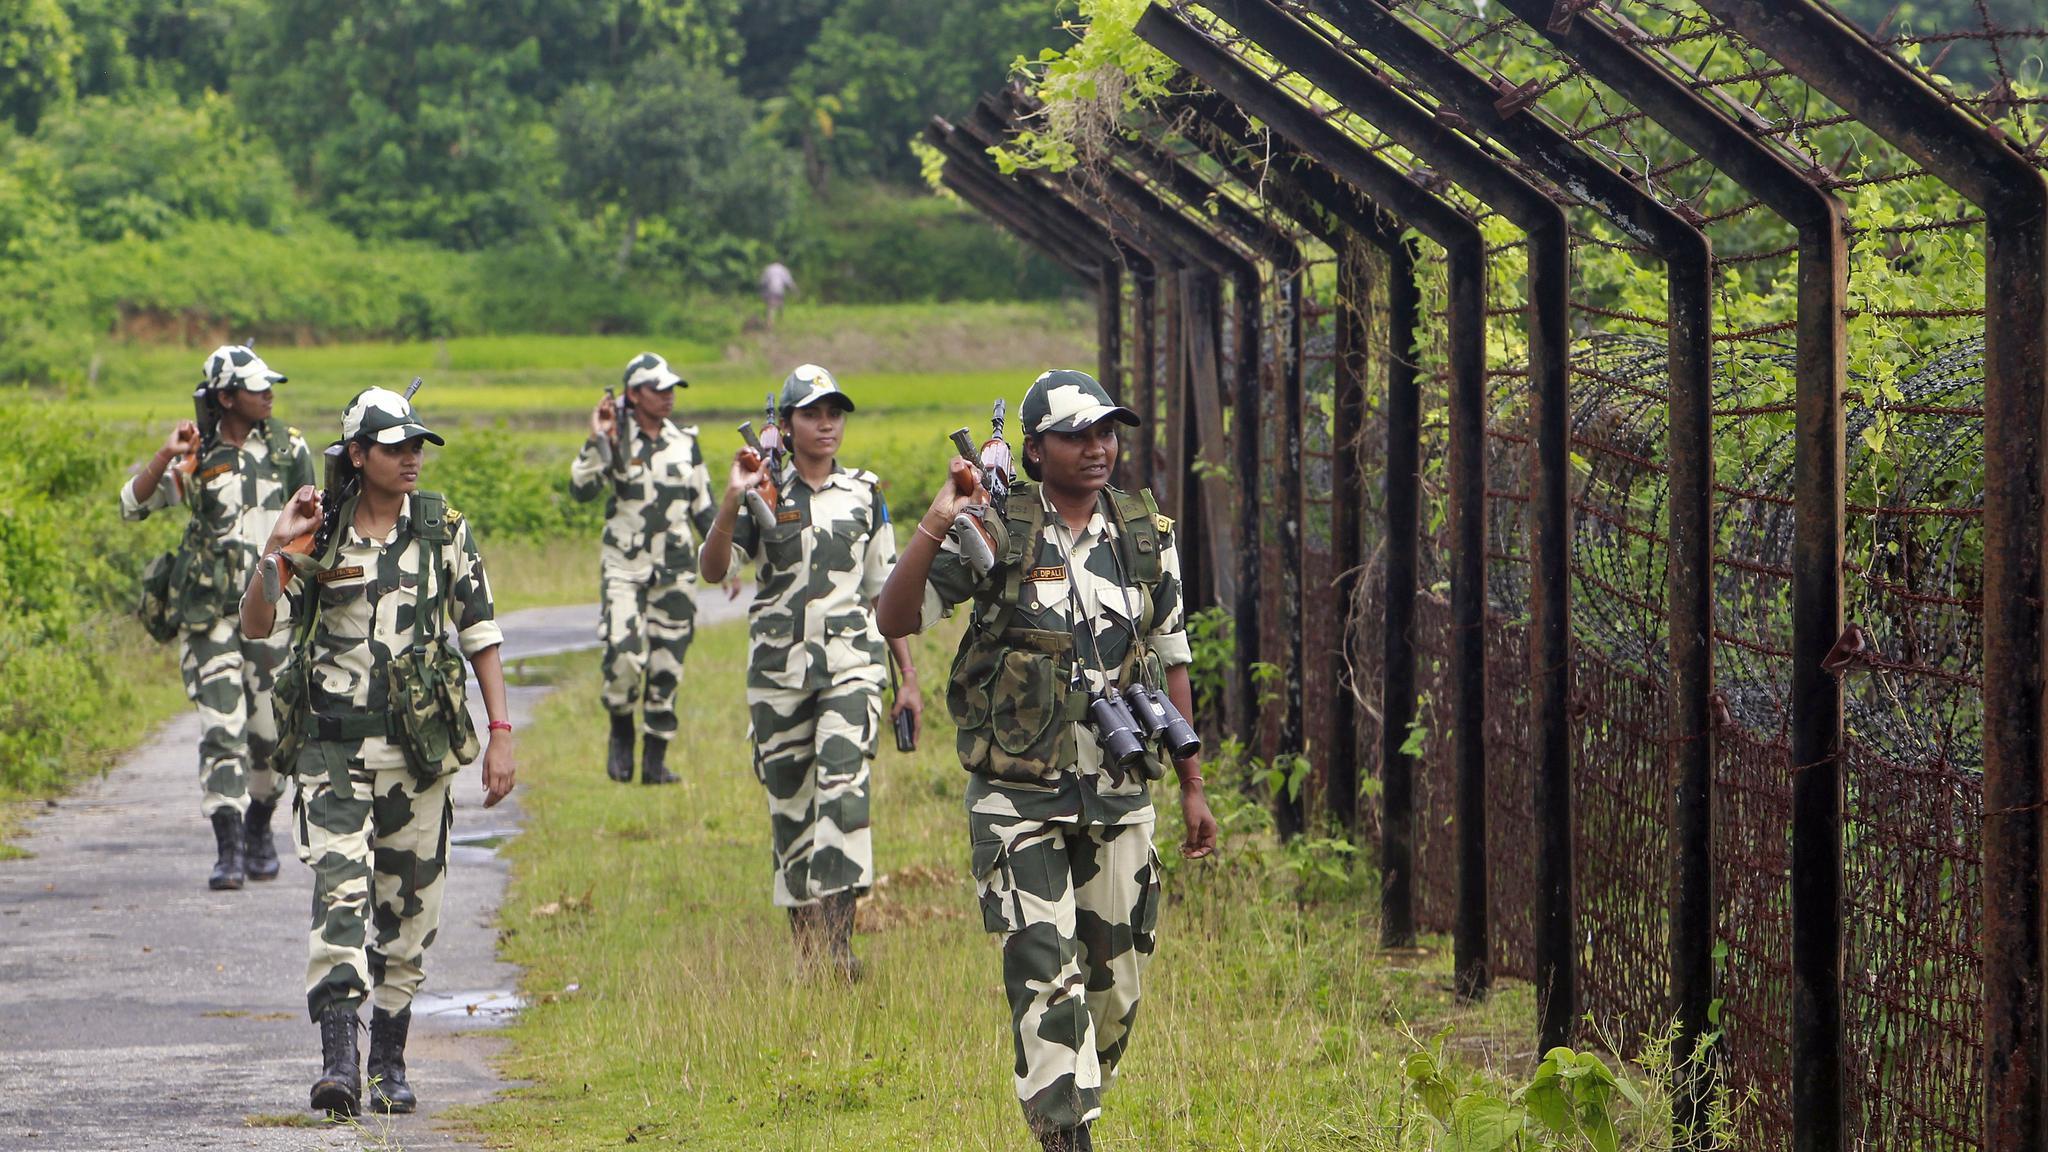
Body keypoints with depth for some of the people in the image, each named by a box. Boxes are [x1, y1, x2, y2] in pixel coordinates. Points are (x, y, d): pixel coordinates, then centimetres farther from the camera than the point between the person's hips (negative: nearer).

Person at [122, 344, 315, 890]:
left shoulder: (289, 449, 6)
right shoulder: (197, 459, 2)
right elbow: (131, 506, -4)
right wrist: (166, 456, -16)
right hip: (210, 614, -1)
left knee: (270, 731, 5)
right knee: (221, 729, -9)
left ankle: (259, 829, 28)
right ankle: (228, 850, -9)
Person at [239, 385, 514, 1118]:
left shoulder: (443, 529, 3)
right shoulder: (319, 536, 1)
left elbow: (480, 633, 6)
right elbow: (256, 625, -4)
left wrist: (501, 734, 0)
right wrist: (276, 548, -18)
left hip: (418, 750, 2)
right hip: (333, 747, -2)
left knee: (409, 906, 8)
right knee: (339, 892, -16)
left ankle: (390, 1064, 21)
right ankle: (338, 1060, -23)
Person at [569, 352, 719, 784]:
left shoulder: (685, 444, 9)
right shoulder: (614, 442, -1)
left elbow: (704, 509, 15)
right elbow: (582, 489, -14)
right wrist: (597, 441, -22)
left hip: (675, 569, 3)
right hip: (625, 566, -3)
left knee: (667, 664, 2)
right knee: (623, 654, -18)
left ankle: (657, 759, 11)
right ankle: (621, 733, 8)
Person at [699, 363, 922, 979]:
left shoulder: (865, 494, 10)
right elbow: (714, 569, -9)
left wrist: (908, 676, 12)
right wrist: (732, 500, -23)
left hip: (851, 665, -1)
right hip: (778, 672, 1)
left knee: (843, 789, -20)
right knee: (789, 806, 5)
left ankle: (838, 939, -24)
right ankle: (805, 945, 14)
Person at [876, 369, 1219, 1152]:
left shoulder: (1148, 538, 7)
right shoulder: (995, 533, -6)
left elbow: (1170, 666, 13)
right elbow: (895, 618, -12)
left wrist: (1193, 787, 12)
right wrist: (935, 524, -24)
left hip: (1118, 797, 4)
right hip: (1018, 800, -4)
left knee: (1116, 977, 9)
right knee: (1045, 977, -10)